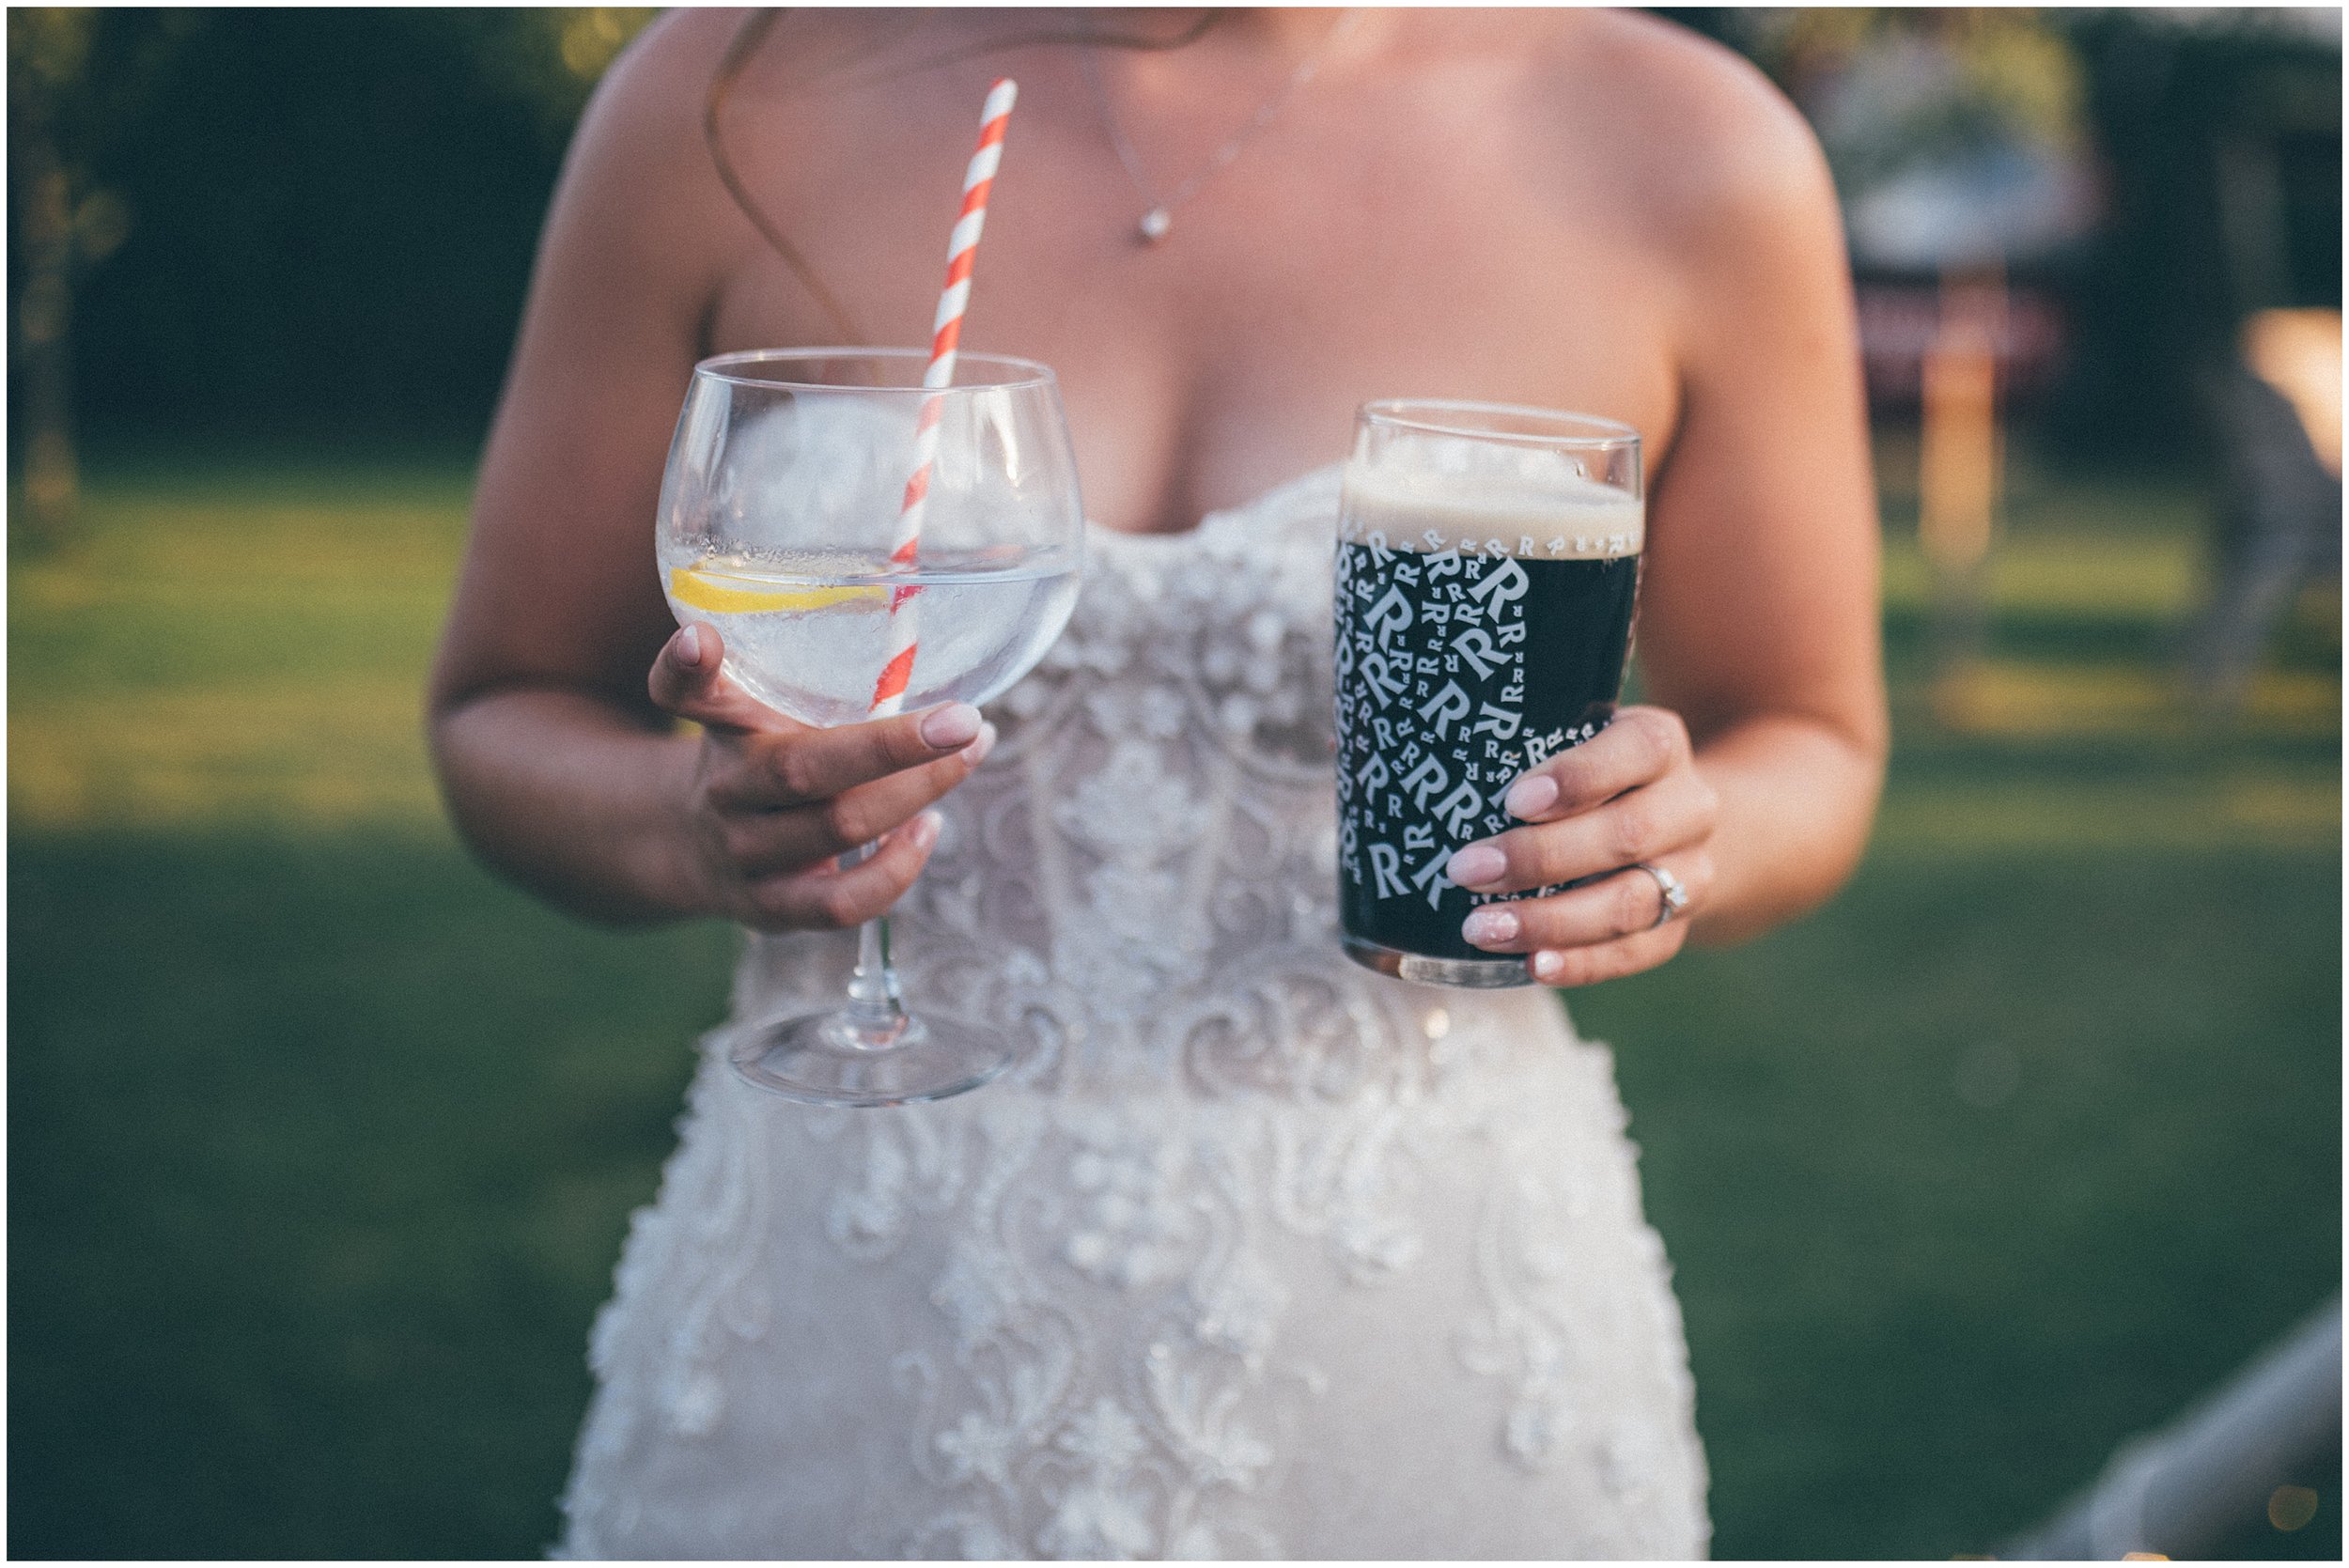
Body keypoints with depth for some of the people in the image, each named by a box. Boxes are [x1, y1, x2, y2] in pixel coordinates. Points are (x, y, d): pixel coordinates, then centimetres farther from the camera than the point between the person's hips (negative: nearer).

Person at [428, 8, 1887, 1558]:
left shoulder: (1677, 149, -7)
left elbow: (1811, 748, 7)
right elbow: (504, 720, 4)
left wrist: (1677, 847, -16)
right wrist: (699, 831, -19)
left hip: (1436, 1368, 0)